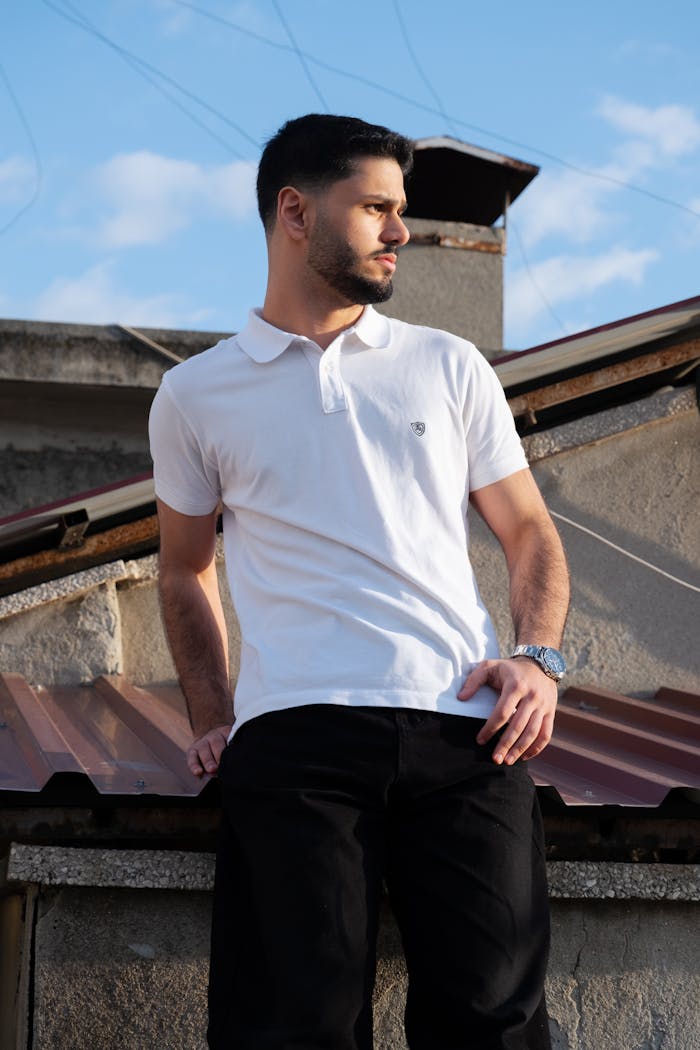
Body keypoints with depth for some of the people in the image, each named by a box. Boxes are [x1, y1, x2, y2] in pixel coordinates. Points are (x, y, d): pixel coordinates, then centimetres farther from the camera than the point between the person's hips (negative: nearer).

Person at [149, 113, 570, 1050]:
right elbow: (186, 572, 24)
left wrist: (539, 658, 0)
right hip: (293, 737, -1)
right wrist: (213, 723, 13)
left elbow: (528, 531, 18)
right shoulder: (196, 395, 15)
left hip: (466, 729, 1)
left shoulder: (449, 367, 18)